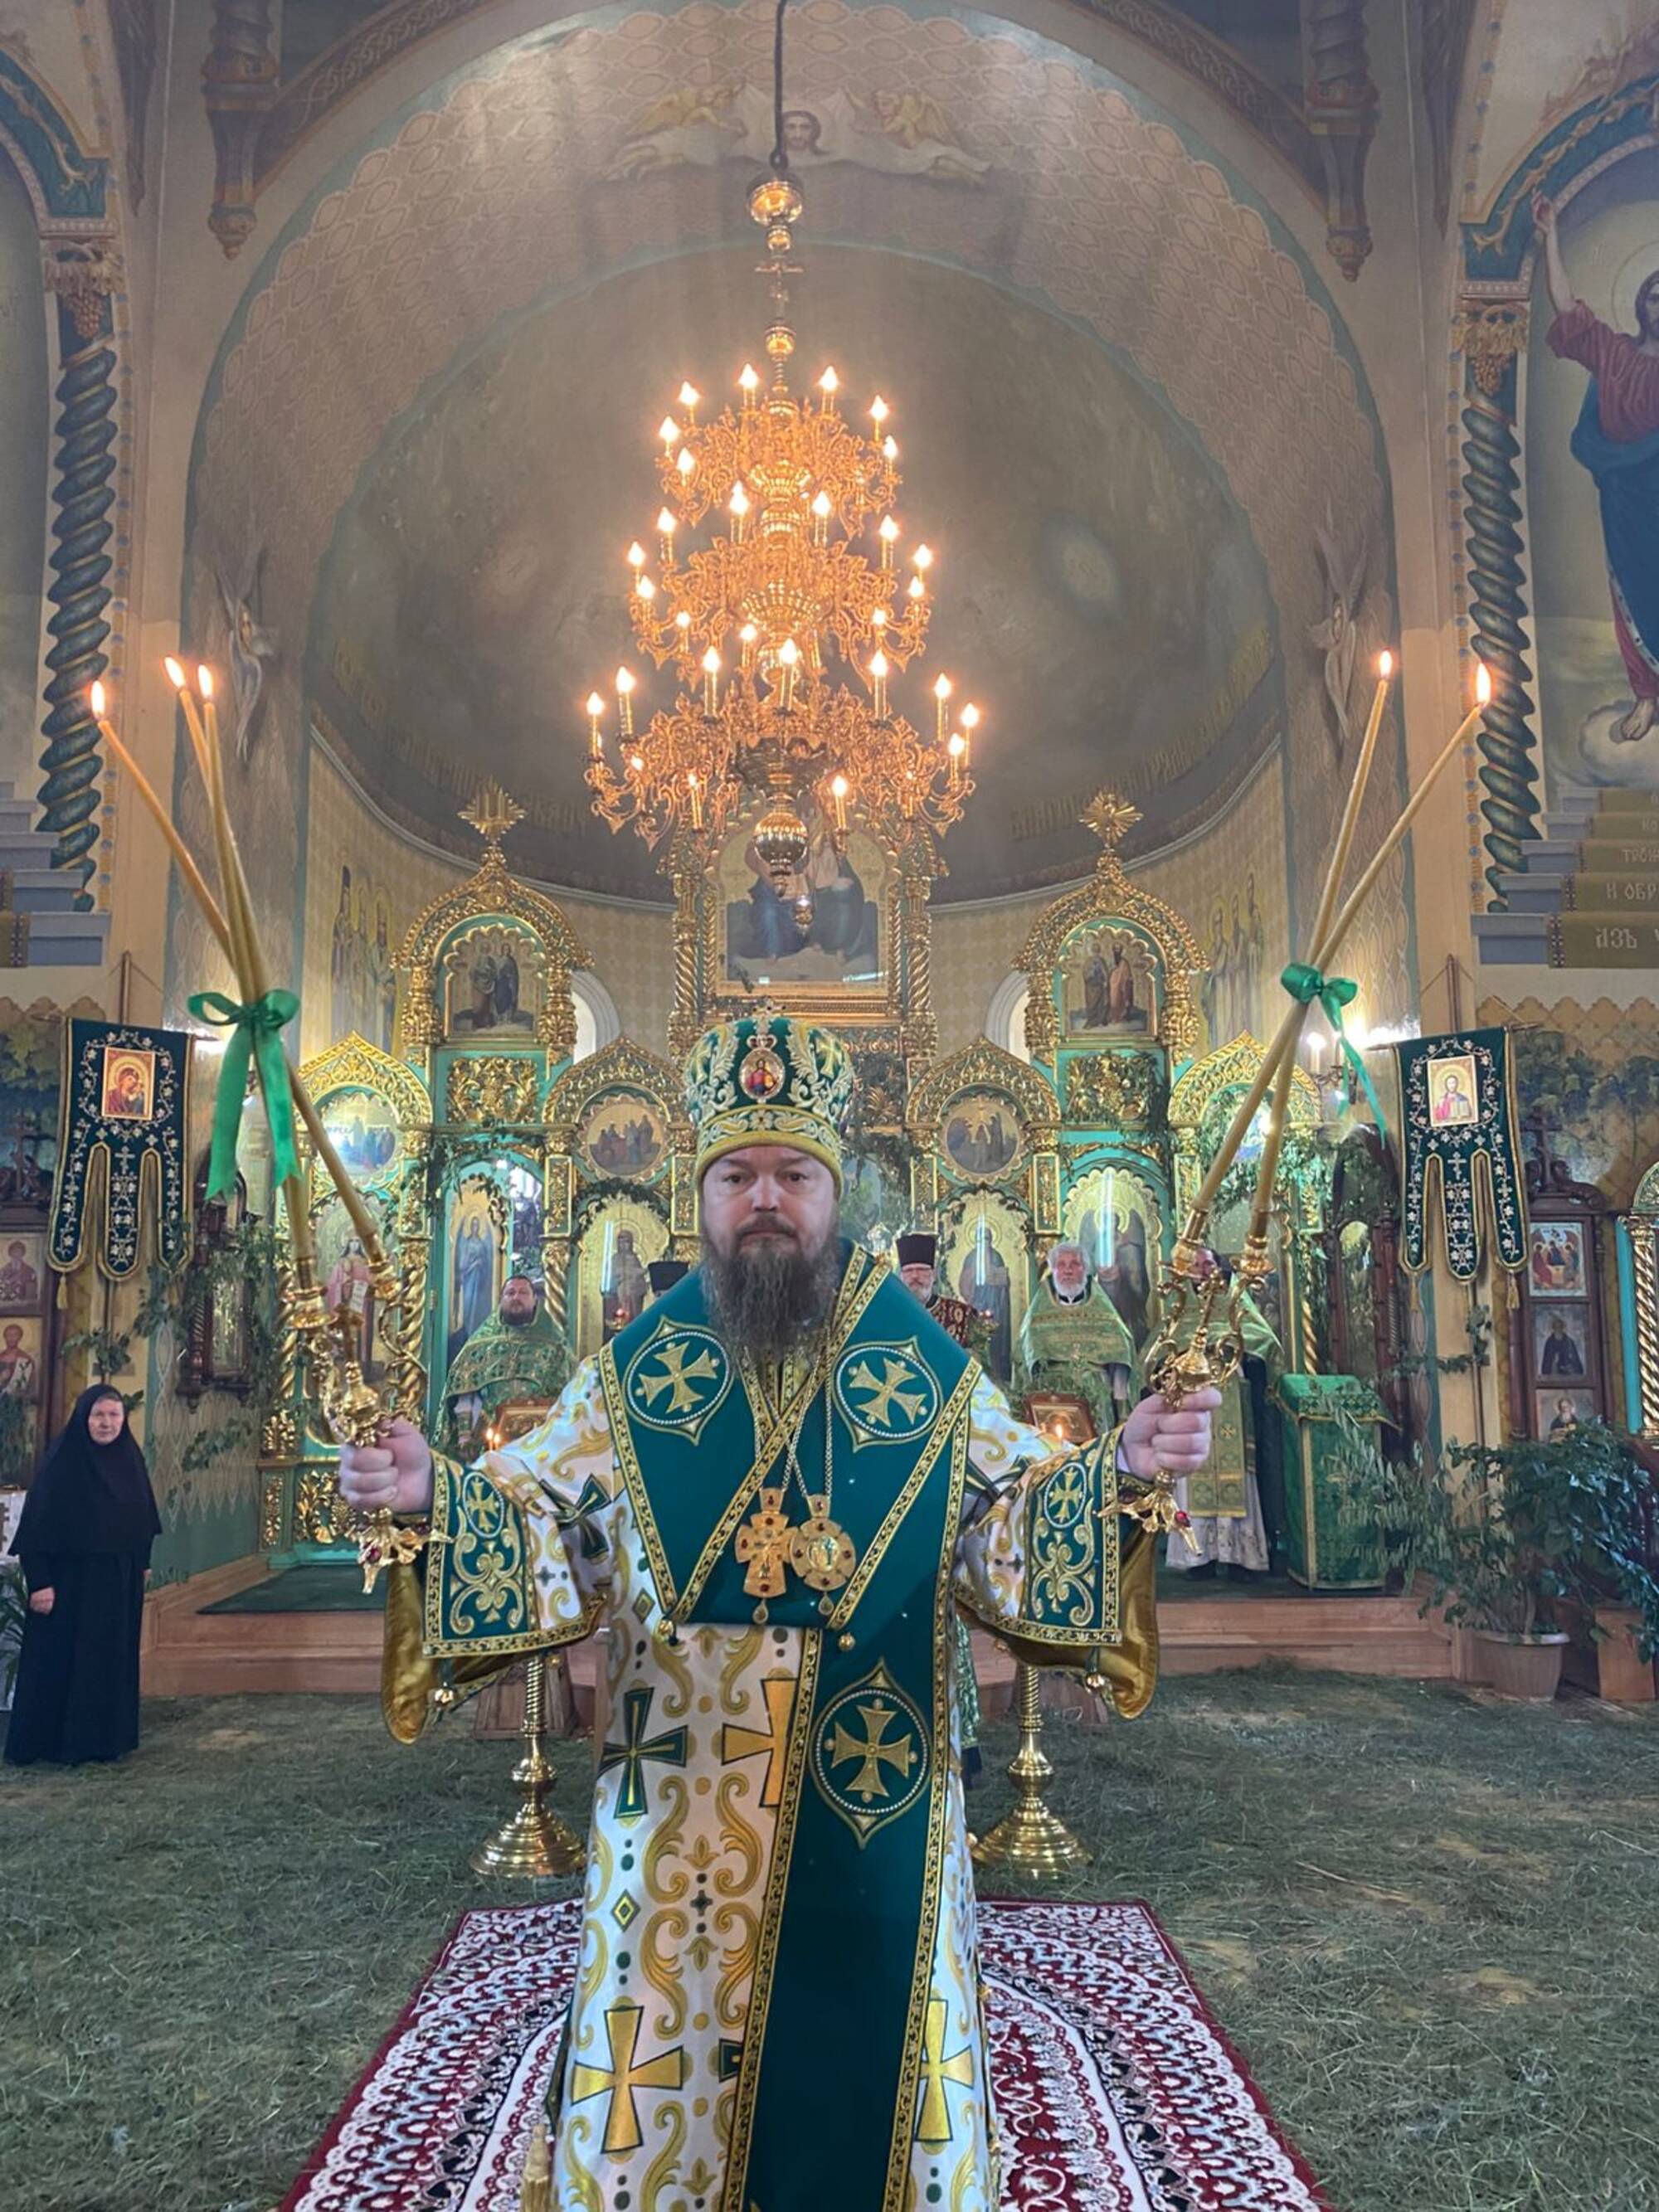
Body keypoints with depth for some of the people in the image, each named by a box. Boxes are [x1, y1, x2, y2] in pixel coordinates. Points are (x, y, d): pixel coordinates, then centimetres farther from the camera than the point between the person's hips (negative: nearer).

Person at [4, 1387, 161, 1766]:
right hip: (70, 1578, -6)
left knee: (114, 1657, 10)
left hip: (119, 1580, 6)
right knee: (62, 1657, 2)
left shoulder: (130, 1459, 4)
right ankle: (56, 1742, 12)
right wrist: (40, 1581, -19)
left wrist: (141, 1566, 13)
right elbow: (37, 1524, -15)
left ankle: (107, 1737, 20)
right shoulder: (63, 1462, -14)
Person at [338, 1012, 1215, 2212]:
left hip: (870, 1800, 0)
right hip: (684, 1799, 1)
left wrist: (1118, 1473, -20)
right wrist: (431, 1491, -19)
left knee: (862, 2039, 12)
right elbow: (544, 1523, -2)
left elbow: (1008, 1524, -3)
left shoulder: (927, 1364, -1)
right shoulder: (637, 1369, 0)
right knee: (670, 2039, 12)